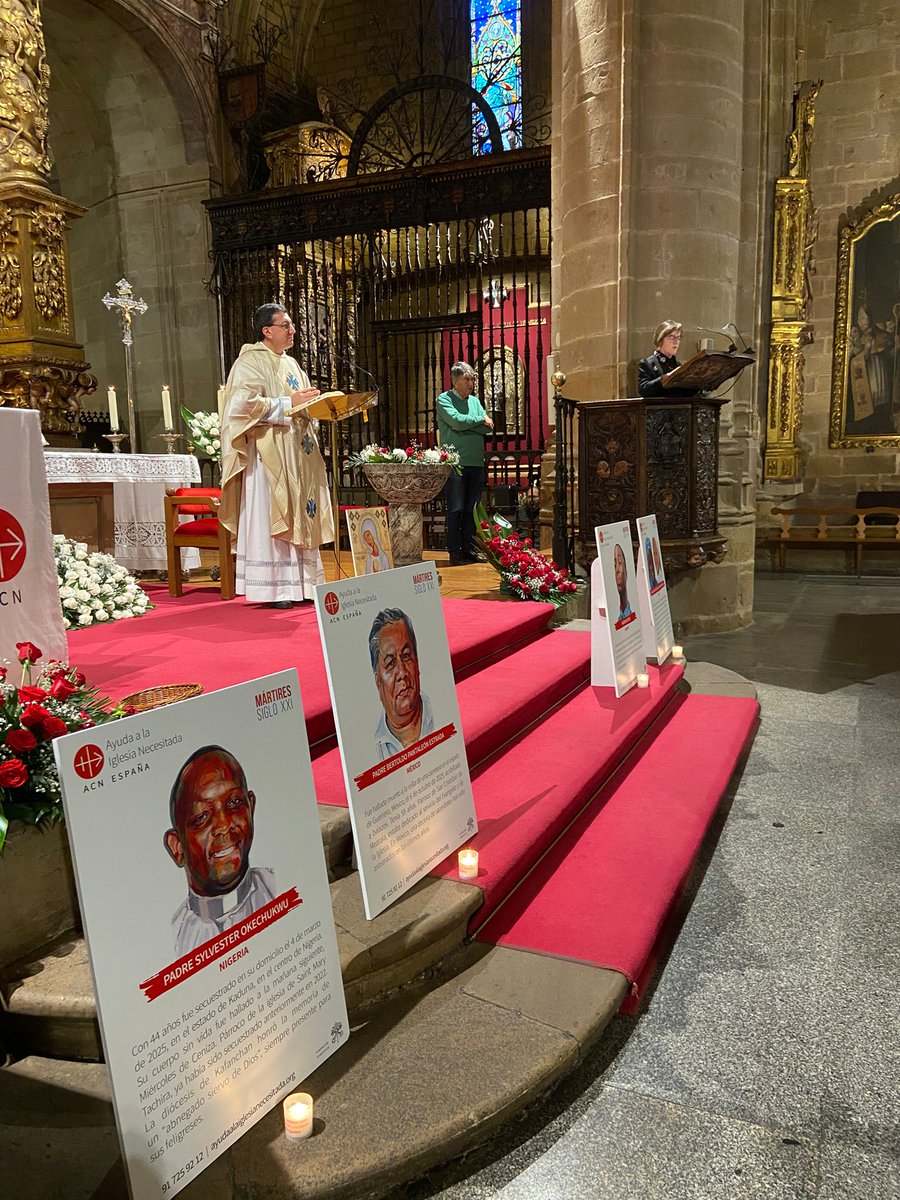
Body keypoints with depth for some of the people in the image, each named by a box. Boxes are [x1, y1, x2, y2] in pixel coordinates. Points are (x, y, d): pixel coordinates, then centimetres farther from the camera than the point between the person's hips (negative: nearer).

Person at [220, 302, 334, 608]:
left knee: (300, 517, 6)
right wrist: (288, 403, -16)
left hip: (297, 452, 8)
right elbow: (245, 404, -18)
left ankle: (301, 584, 11)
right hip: (269, 453, -8)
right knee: (270, 519, -8)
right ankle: (273, 588, -4)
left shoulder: (291, 364, 20)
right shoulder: (250, 362, -5)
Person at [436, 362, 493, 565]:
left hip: (476, 462, 6)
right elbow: (457, 421, -18)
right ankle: (455, 552, 2)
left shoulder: (475, 401, 17)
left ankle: (469, 548, 16)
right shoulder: (444, 400, 0)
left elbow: (488, 427, 4)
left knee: (472, 509, 8)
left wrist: (465, 423, -9)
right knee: (455, 509, -4)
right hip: (454, 463, -6)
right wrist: (480, 420, -5)